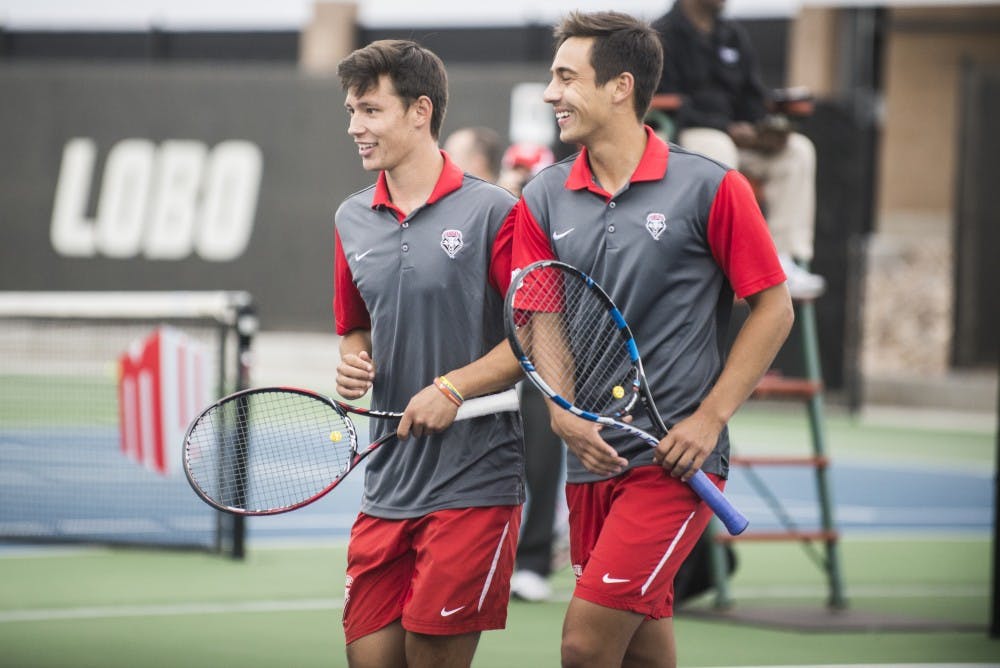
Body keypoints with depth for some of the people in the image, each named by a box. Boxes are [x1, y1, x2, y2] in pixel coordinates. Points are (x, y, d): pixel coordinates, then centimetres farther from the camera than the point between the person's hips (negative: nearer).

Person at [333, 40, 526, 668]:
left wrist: (452, 388, -15)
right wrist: (354, 363, 2)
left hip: (474, 480, -6)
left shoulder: (492, 210, -7)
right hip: (388, 482, 6)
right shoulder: (352, 220, 12)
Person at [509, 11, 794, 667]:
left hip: (675, 459, -5)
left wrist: (709, 420, -9)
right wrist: (564, 414, -9)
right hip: (593, 458, 5)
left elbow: (773, 307, -2)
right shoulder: (543, 199, 7)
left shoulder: (709, 188, -6)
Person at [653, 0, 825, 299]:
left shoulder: (734, 35, 18)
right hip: (683, 136, -7)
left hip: (737, 135, 7)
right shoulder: (663, 36, -4)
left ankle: (788, 260, -23)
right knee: (717, 149, -38)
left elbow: (752, 98, 17)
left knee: (798, 150, -15)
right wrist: (730, 131, -21)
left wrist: (766, 128, -7)